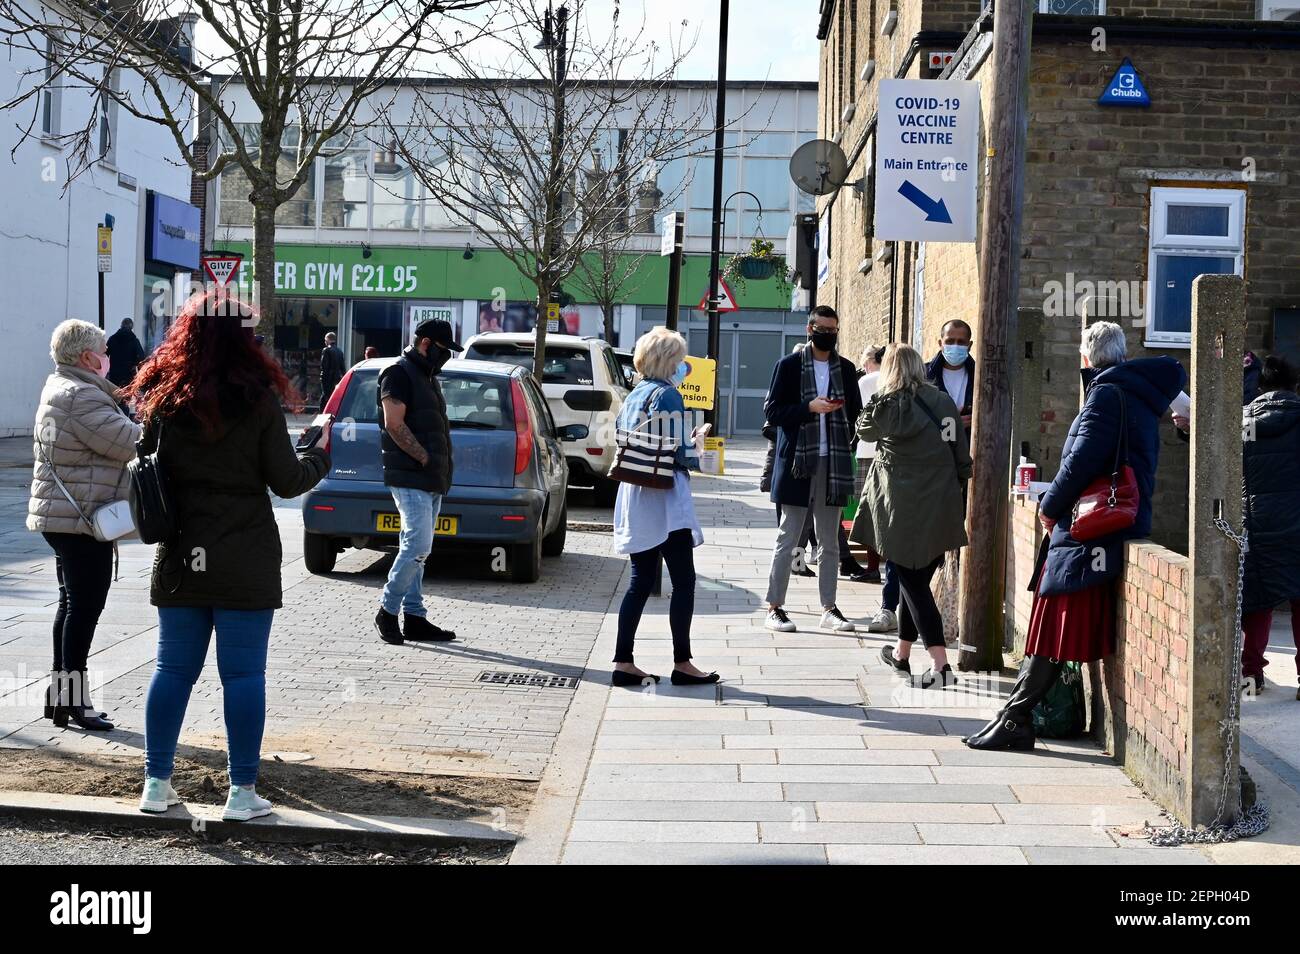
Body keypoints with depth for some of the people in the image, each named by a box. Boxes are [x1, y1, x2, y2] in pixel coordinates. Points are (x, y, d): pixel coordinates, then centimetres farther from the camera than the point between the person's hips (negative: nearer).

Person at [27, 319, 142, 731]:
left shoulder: (59, 389, 16)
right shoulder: (81, 396, -19)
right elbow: (127, 443, -21)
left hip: (61, 514, 11)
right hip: (82, 516, -11)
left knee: (73, 602, 15)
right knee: (86, 605, -5)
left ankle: (59, 691, 21)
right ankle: (74, 696, 0)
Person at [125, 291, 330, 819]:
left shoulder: (160, 400, 1)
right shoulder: (258, 400, -11)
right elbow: (286, 480, -7)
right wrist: (319, 459, 12)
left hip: (180, 558, 4)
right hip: (245, 562, -4)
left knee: (173, 668, 13)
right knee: (243, 673, 3)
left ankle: (156, 783, 18)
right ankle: (242, 791, 6)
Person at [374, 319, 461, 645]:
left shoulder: (427, 376, 22)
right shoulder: (399, 374, -8)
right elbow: (394, 425, -17)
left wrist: (440, 466, 15)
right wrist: (425, 458, -16)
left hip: (431, 479, 10)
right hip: (410, 477, -10)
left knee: (416, 549, 10)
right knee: (417, 547, -13)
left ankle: (414, 618, 13)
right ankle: (387, 611, -1)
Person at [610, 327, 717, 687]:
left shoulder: (634, 395, 14)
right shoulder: (666, 394, -11)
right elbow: (676, 452, -17)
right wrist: (698, 441, 4)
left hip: (635, 496, 9)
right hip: (665, 498, -9)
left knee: (641, 582, 10)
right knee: (684, 581, -1)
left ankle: (623, 663, 8)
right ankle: (682, 663, 1)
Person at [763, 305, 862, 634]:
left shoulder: (846, 368, 11)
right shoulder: (789, 365, 0)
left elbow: (856, 410, 16)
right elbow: (771, 409, -5)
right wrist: (809, 407, -17)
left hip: (833, 463, 4)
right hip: (797, 462, -4)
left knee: (830, 542, 8)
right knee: (787, 539, 0)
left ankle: (829, 609, 15)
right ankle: (775, 607, 6)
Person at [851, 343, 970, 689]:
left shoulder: (890, 404, -9)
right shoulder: (944, 402, 4)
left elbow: (864, 430, 11)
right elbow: (962, 457, 7)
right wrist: (954, 490, 18)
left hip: (905, 511, -5)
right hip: (943, 509, 5)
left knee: (914, 585, -1)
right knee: (917, 580, 17)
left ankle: (940, 665, -10)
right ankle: (902, 653, 31)